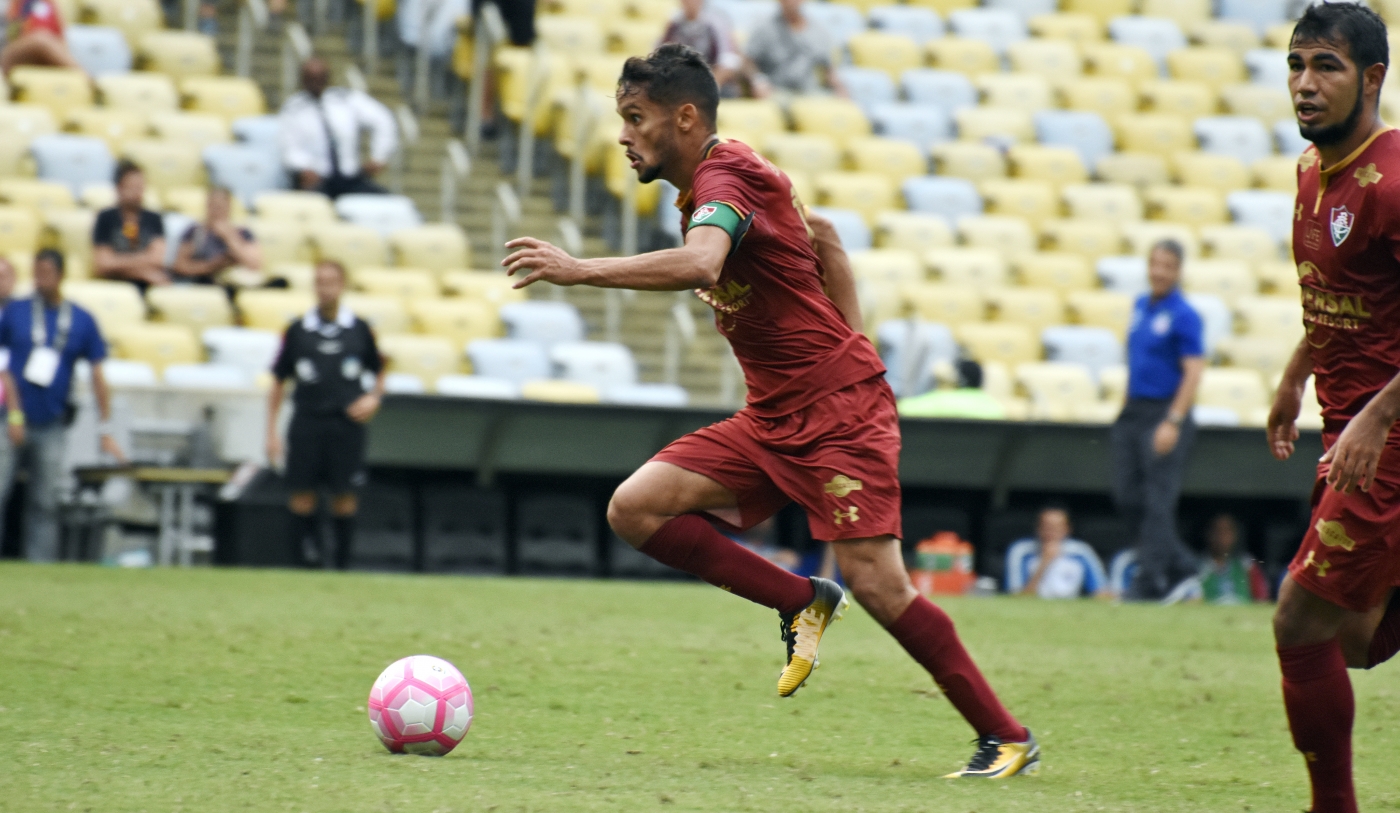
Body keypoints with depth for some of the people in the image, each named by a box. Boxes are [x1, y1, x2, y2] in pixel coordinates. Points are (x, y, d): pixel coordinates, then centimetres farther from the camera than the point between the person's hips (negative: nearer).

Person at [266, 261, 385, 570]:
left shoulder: (360, 330, 5)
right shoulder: (297, 331, 4)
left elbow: (378, 371, 19)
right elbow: (278, 382, 8)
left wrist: (373, 398, -1)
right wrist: (271, 431, 4)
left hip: (347, 423, 0)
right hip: (306, 422, 0)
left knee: (344, 496, -1)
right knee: (302, 495, -2)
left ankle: (343, 562, 8)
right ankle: (305, 560, 4)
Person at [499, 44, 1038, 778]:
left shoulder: (723, 182, -17)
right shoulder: (722, 180, 13)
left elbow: (698, 265, -40)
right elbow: (822, 237, 26)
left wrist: (579, 270, -41)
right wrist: (850, 352, 23)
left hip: (837, 414, -9)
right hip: (772, 419, 9)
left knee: (876, 584, -13)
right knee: (635, 509, -5)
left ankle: (1006, 738, -1)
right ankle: (803, 602, 3)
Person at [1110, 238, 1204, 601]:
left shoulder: (1183, 315, -11)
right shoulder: (1140, 306, 13)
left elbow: (1193, 371, -15)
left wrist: (1173, 422, -21)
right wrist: (1128, 409, 19)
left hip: (1165, 413, -8)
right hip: (1133, 412, 8)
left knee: (1158, 499, -6)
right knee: (1127, 495, 7)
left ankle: (1151, 580, -2)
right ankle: (1178, 563, 18)